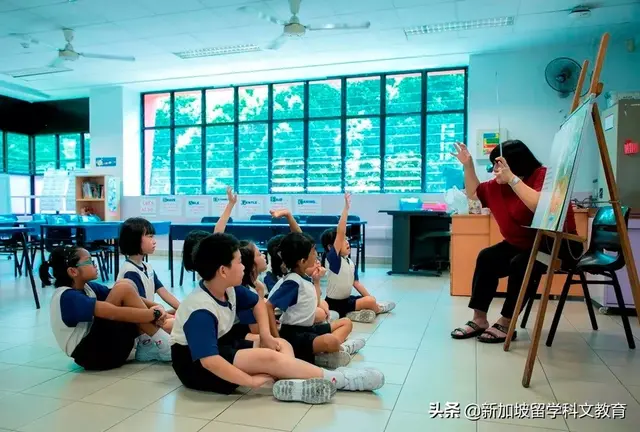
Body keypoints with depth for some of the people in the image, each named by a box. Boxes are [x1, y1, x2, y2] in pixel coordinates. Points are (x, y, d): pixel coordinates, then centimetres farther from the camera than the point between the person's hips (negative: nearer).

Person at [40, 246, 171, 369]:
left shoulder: (87, 288, 8)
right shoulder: (67, 296, -18)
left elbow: (128, 298, 1)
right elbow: (114, 313, -29)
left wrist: (155, 306, -16)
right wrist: (154, 313, -24)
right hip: (92, 354, -9)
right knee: (124, 289, -19)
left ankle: (150, 345, -7)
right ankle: (163, 344, -16)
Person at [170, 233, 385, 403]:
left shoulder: (229, 288, -6)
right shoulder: (201, 311, -30)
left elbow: (258, 303, 13)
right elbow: (209, 360, -39)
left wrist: (266, 335, -2)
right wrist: (251, 380, -33)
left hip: (219, 345, 9)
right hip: (194, 362, -9)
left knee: (282, 345, -1)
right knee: (268, 357, -26)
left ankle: (289, 382, -34)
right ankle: (337, 379, -21)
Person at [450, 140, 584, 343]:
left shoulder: (543, 175, -18)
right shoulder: (499, 185, 3)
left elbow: (541, 206, -39)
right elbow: (473, 193, 16)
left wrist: (512, 179, -40)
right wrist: (468, 166, 4)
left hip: (558, 244, -8)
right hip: (523, 243, 8)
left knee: (520, 264, -32)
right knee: (487, 258, -9)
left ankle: (505, 324, -17)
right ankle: (479, 319, -6)